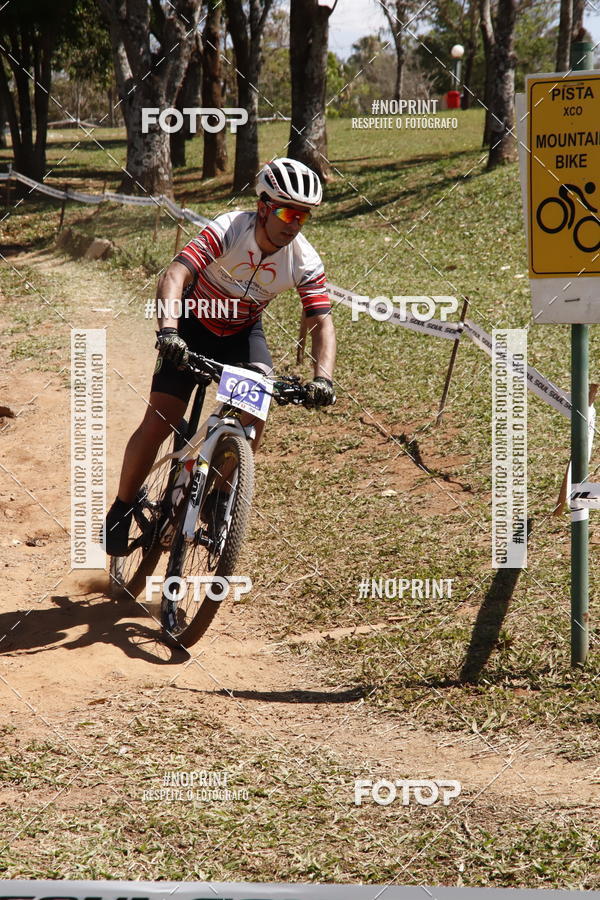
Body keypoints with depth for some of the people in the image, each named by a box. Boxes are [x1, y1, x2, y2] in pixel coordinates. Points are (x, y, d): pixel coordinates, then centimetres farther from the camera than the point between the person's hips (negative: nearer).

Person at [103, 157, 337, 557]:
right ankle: (123, 506, 9)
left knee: (255, 409, -23)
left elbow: (322, 322, -21)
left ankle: (224, 495, -1)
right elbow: (176, 274, -41)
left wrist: (323, 378, -38)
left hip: (244, 332, 3)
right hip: (195, 325, -3)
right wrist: (167, 329, -58)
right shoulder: (228, 231, -30)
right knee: (158, 422, -11)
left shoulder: (305, 262, -20)